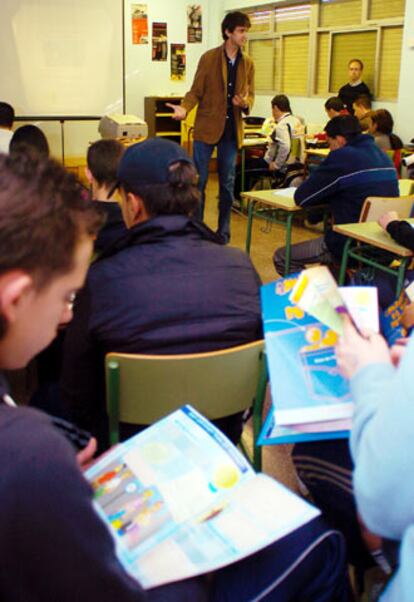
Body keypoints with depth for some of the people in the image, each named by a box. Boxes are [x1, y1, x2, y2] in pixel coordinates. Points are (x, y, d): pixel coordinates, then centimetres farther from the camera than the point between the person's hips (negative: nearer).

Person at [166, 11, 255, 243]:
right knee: (198, 181, 1)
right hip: (207, 127, -3)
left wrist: (246, 104, -12)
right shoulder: (209, 58, -5)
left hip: (232, 130, 3)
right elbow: (196, 92, -4)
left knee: (227, 183, 9)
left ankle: (224, 233, 19)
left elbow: (250, 94, 12)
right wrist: (184, 108, -23)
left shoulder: (248, 63, 7)